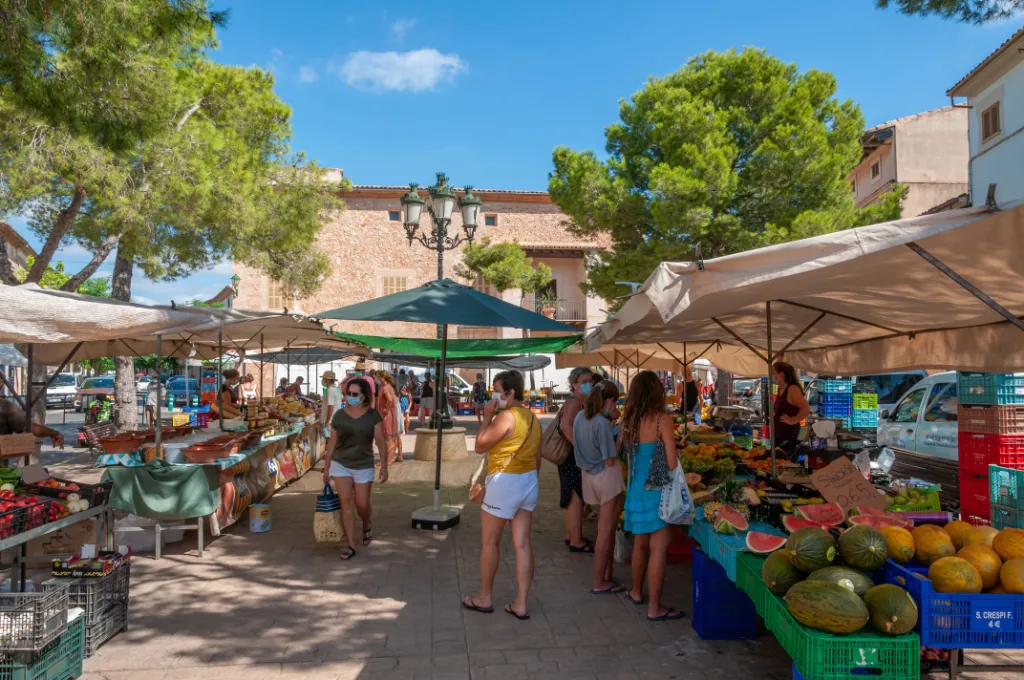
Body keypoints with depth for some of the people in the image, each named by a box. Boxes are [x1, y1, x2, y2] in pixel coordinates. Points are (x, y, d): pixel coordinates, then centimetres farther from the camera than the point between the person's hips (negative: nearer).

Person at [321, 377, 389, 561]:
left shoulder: (373, 415, -6)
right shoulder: (339, 415, -2)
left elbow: (381, 442, -5)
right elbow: (332, 442, 4)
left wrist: (384, 466, -10)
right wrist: (326, 467, 6)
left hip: (363, 466, -1)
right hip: (340, 464, 1)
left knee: (362, 505, 5)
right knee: (346, 503, -3)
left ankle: (366, 526, 39)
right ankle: (351, 545, 5)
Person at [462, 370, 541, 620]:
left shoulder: (506, 416, -17)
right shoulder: (532, 418, 9)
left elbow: (480, 446, -14)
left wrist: (487, 417, -7)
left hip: (505, 484, -8)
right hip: (529, 482, 8)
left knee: (489, 543, 8)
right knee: (522, 544, 8)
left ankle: (485, 598, 21)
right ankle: (521, 604, 12)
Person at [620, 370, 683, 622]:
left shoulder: (627, 421, -1)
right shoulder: (662, 420, -15)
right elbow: (672, 464, -16)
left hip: (635, 489, 6)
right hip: (657, 491, -6)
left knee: (640, 543, 21)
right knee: (658, 547, 2)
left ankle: (637, 592, 37)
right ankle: (654, 608, 9)